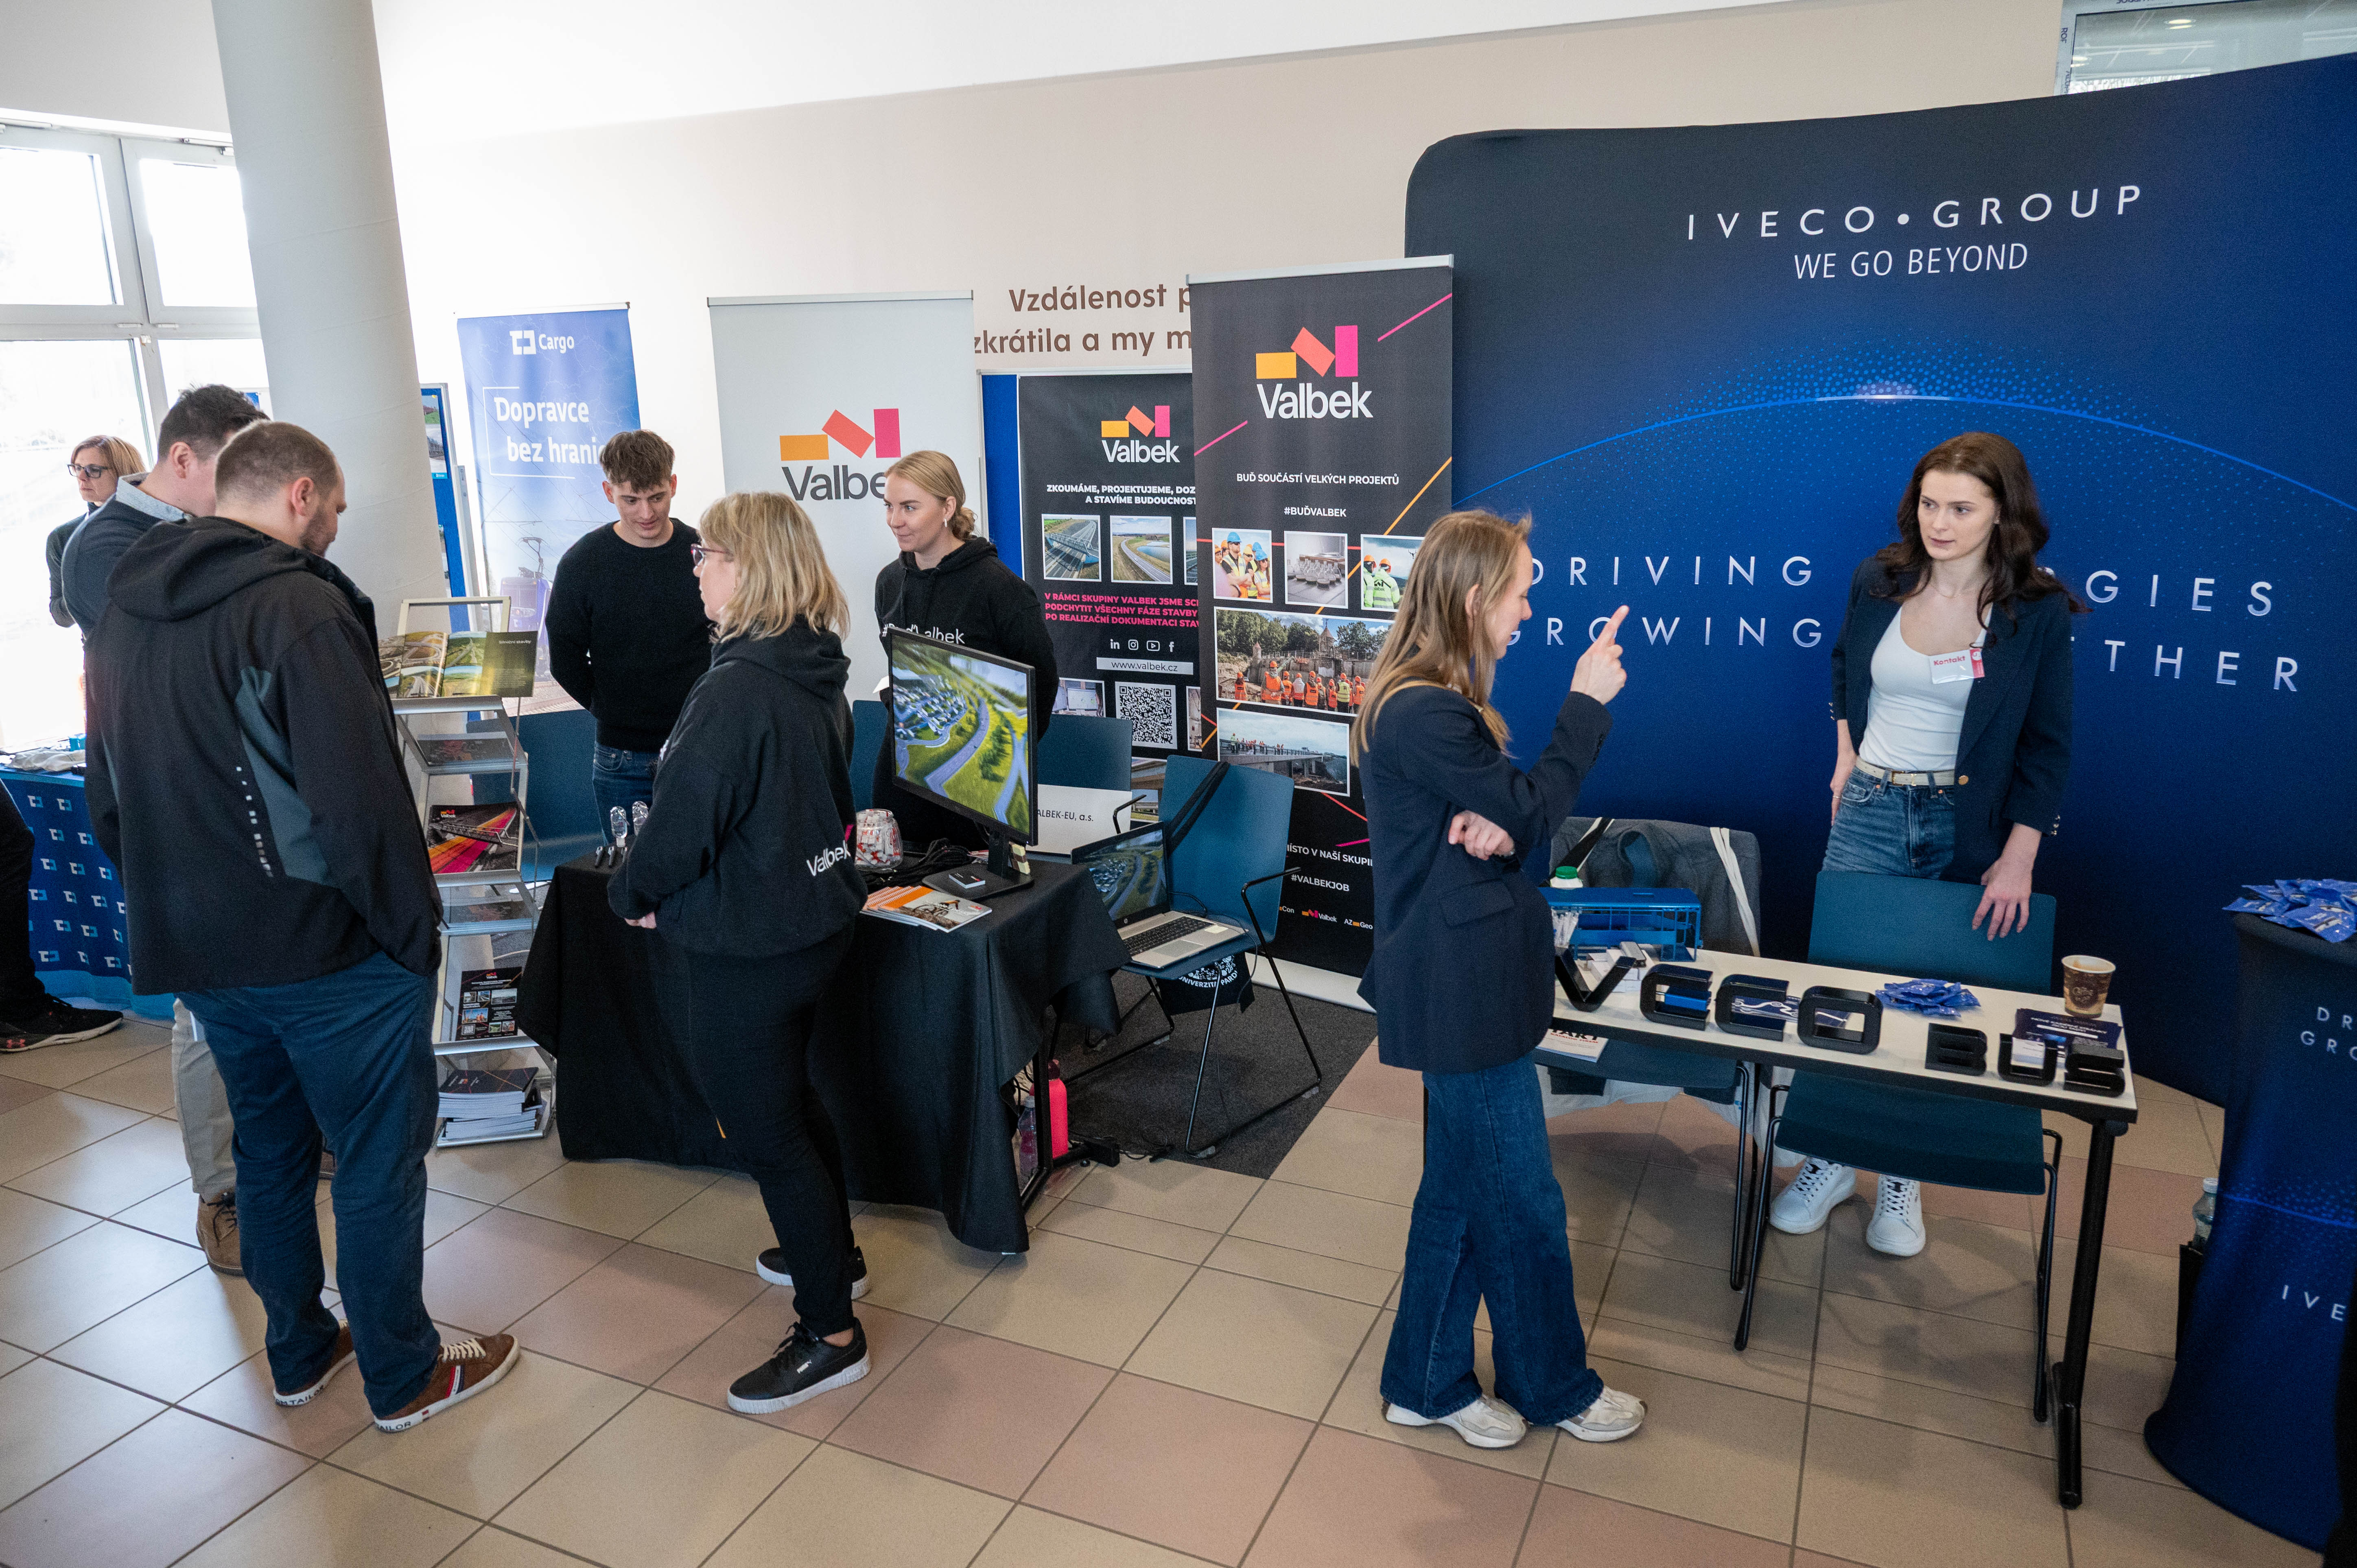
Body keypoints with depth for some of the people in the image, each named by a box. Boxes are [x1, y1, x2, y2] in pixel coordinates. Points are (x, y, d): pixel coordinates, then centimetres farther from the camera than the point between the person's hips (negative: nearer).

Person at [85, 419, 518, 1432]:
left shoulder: (124, 614, 9)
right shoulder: (298, 605, -19)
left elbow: (109, 805, 16)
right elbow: (362, 794, -24)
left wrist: (173, 906, 20)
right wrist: (414, 929, -14)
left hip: (193, 948, 8)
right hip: (326, 950, -8)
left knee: (270, 1151, 22)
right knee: (379, 1163, 6)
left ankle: (299, 1354, 36)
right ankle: (404, 1378, 19)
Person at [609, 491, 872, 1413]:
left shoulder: (735, 693, -26)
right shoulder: (817, 674, 2)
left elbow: (682, 828, -23)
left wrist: (632, 894, -2)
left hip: (747, 951, -9)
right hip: (815, 916, 9)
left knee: (766, 1132, 5)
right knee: (791, 1097, 27)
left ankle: (831, 1336, 18)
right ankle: (831, 1254, 46)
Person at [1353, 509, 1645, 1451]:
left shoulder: (1429, 699, 11)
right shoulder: (1428, 716, -23)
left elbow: (1506, 817, 13)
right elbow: (1534, 810, -14)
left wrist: (1496, 832, -11)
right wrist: (1587, 704, -7)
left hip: (1460, 980, 11)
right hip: (1462, 992, -11)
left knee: (1462, 1189, 19)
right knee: (1525, 1205, 8)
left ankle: (1427, 1383, 33)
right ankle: (1554, 1387, 29)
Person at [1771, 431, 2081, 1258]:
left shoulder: (2037, 611, -8)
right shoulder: (1879, 583, -1)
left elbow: (2046, 746, -5)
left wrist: (2019, 858, -11)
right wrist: (1848, 751, 9)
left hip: (1968, 826, -2)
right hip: (1869, 815, 2)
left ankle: (1903, 1176, 23)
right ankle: (1829, 1161, 18)